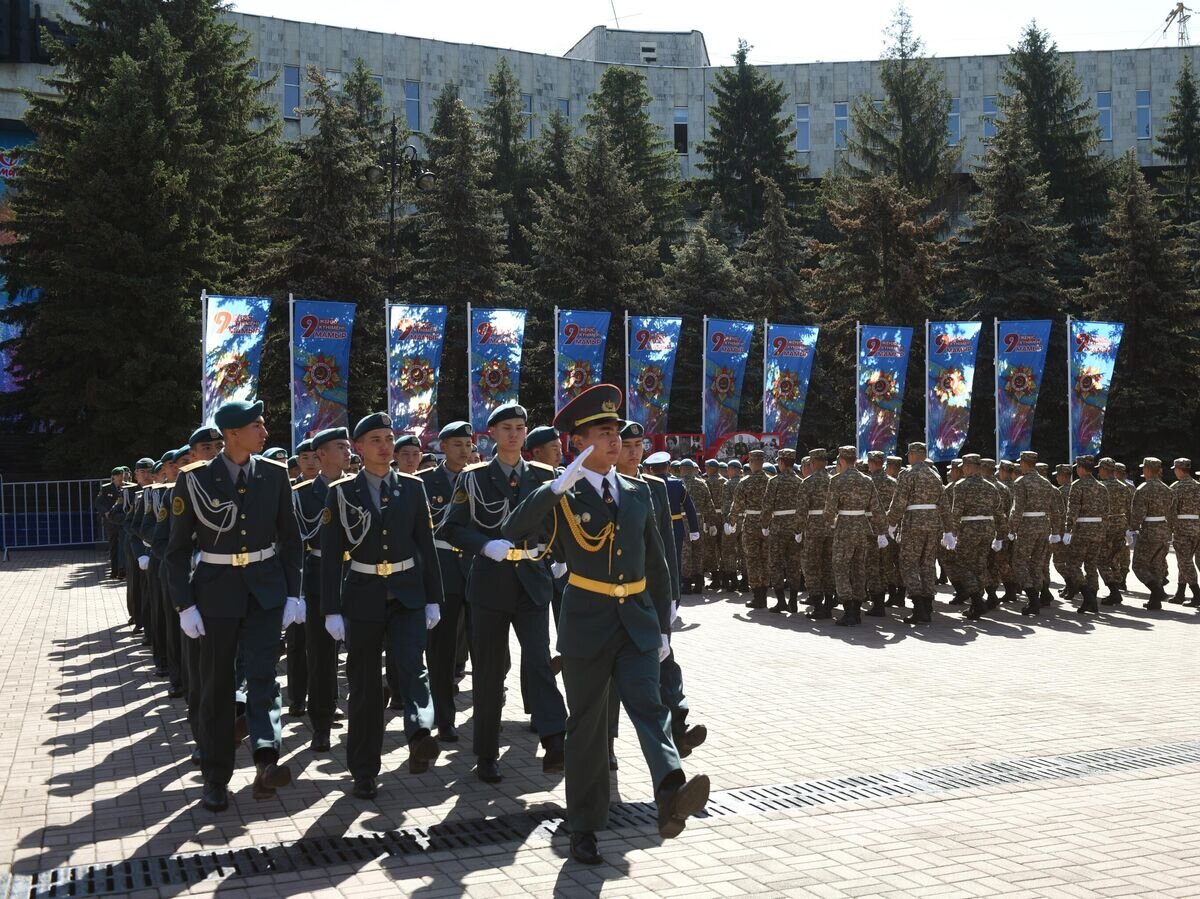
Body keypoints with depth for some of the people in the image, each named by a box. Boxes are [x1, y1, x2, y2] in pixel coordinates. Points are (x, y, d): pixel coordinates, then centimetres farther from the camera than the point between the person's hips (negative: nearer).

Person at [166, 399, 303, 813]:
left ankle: (266, 762, -21)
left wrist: (293, 593, 2)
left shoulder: (274, 474, 0)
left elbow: (290, 537, 7)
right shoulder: (195, 480, -7)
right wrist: (185, 604, -8)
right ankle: (216, 777, 17)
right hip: (216, 591, -1)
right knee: (216, 685, 7)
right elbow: (177, 548, -2)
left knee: (262, 673, -12)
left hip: (266, 589, 1)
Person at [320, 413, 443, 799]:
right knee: (365, 684, 5)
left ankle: (420, 736, -37)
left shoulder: (412, 487, 4)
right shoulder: (342, 492, -1)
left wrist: (433, 599, 4)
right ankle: (365, 772, 15)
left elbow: (427, 545, 7)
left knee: (412, 666, -20)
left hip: (407, 594, 1)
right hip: (362, 596, -1)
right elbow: (330, 554, -2)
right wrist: (332, 610, -6)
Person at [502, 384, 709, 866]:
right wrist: (558, 484, -27)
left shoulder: (638, 492, 10)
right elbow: (514, 530, -22)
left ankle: (671, 795, -37)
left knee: (648, 705, -18)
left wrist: (662, 626, 15)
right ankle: (583, 827, 18)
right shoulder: (560, 496, -3)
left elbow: (656, 564, 17)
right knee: (587, 727, 6)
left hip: (637, 622, 3)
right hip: (586, 623, -2)